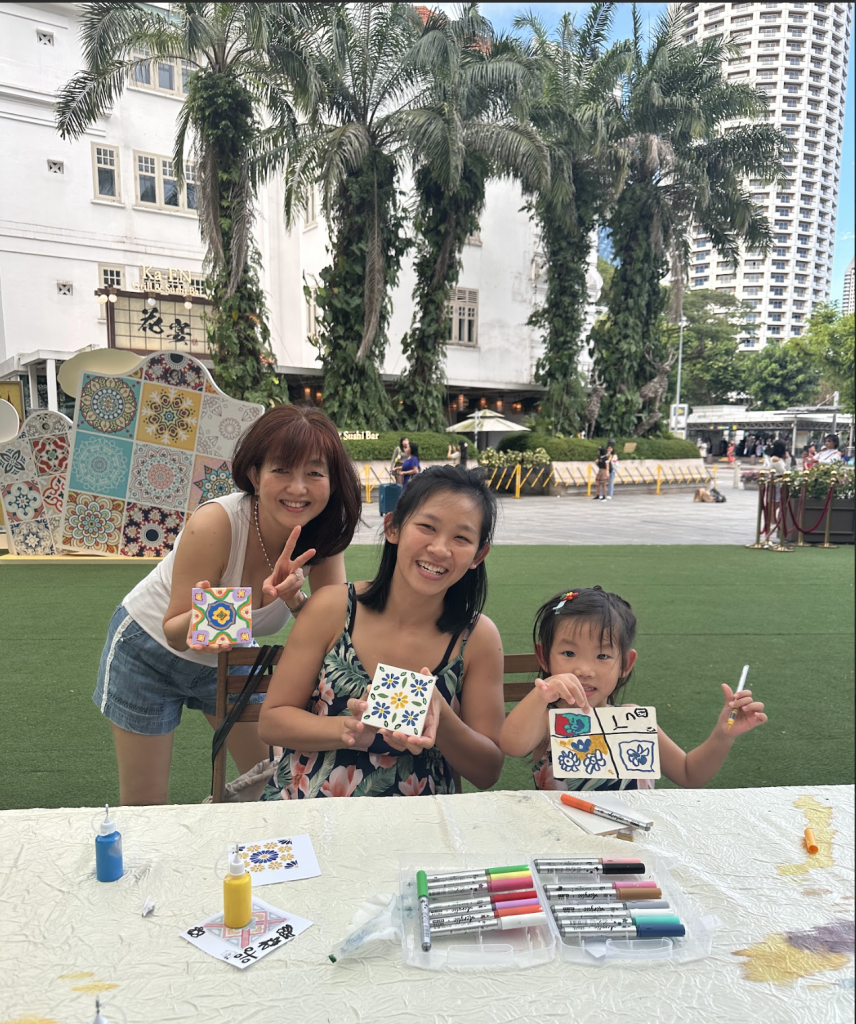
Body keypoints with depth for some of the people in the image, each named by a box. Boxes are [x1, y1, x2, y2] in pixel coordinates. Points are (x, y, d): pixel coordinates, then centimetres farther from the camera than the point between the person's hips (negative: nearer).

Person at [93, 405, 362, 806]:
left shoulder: (323, 534, -20)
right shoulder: (215, 524, -35)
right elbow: (174, 633, -24)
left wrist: (292, 598, -38)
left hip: (228, 658, 4)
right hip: (150, 650, -4)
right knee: (145, 804, 5)